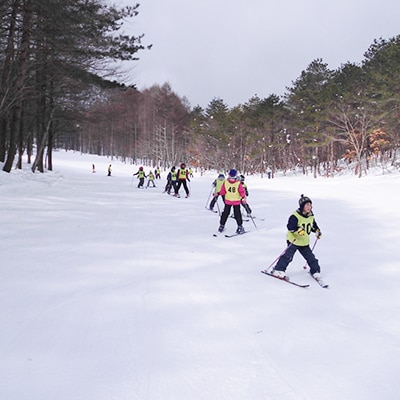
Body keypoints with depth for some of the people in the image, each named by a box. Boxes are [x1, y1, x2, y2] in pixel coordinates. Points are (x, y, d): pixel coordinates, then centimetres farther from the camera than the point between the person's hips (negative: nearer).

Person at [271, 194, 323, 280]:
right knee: (288, 256, -12)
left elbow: (314, 226, 25)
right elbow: (290, 226, -26)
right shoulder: (295, 216, -17)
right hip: (294, 240, -6)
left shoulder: (311, 217, 7)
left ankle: (315, 271, 26)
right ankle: (278, 270, -4)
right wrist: (298, 229, -39)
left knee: (310, 257, 7)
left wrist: (317, 231, 10)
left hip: (305, 242, 6)